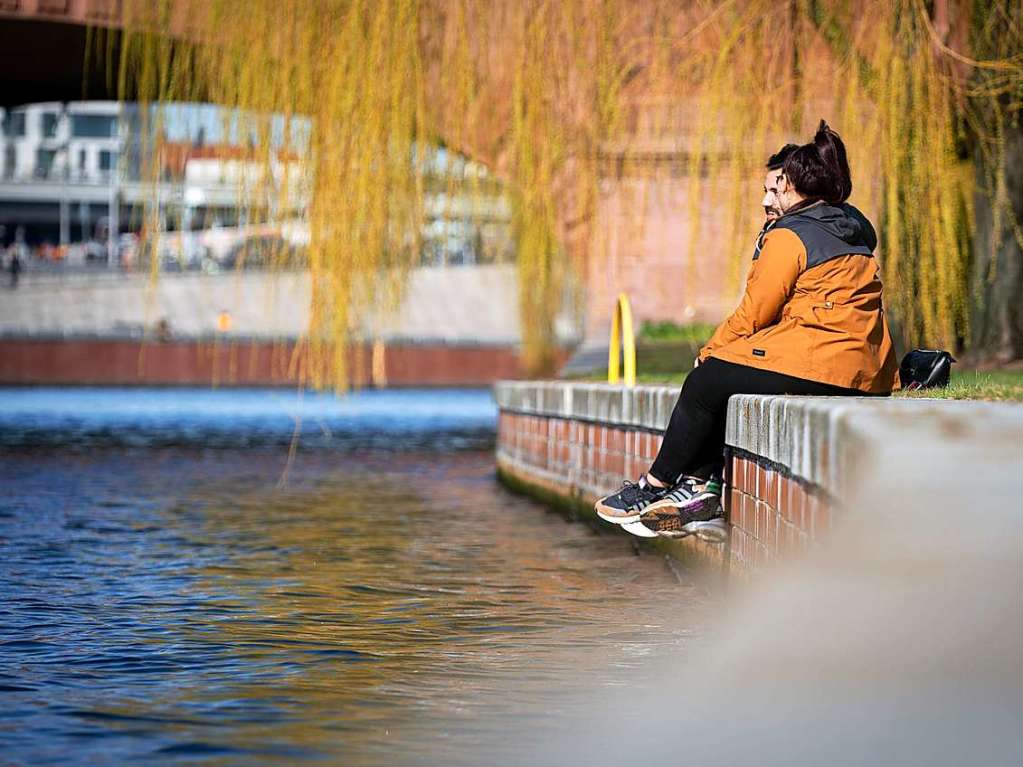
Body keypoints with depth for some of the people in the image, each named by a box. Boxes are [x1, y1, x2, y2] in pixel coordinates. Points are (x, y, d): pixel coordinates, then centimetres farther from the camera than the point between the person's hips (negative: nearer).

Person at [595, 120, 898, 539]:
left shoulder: (790, 237, -8)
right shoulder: (851, 231, 21)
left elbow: (753, 314, -6)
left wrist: (711, 351, 11)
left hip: (812, 364, -10)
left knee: (704, 384, 3)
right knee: (718, 381, 17)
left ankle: (655, 485, 14)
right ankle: (703, 487, 9)